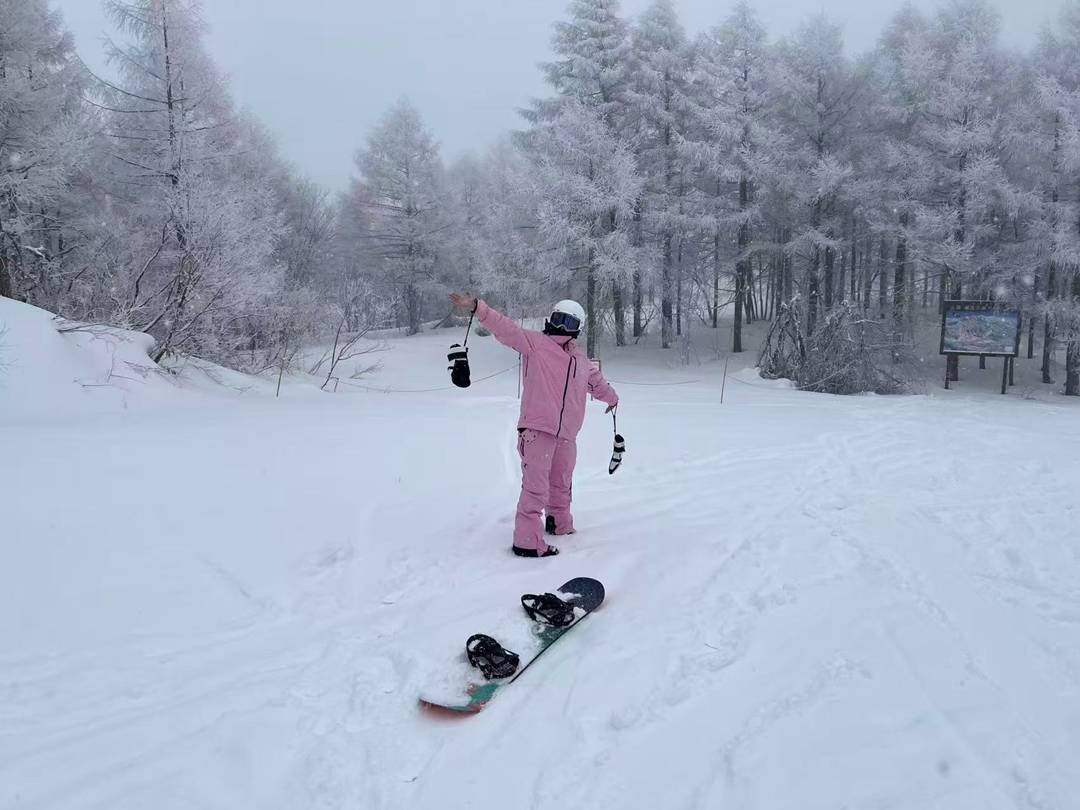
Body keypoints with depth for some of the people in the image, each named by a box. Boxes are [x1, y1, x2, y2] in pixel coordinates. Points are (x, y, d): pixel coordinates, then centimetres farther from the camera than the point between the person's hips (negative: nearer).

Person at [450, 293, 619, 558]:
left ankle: (560, 523, 41)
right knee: (536, 486, -10)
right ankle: (527, 541, -4)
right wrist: (476, 307, -23)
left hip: (566, 434, 7)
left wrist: (611, 397, 57)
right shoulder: (535, 343, 1)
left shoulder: (581, 360, 20)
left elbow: (596, 382, 40)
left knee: (561, 483, 20)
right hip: (537, 429, -6)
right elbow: (505, 328, -10)